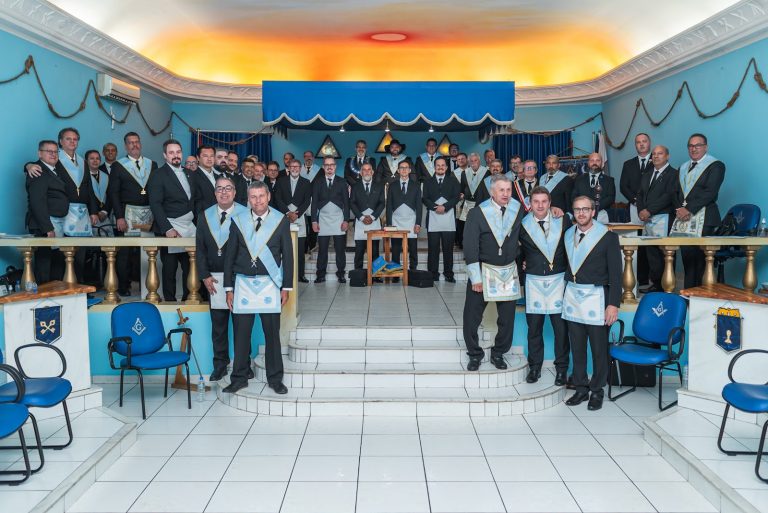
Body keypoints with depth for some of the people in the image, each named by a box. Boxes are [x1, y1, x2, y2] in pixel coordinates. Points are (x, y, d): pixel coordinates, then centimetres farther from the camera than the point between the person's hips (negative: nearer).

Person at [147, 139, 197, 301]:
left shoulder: (188, 173, 15)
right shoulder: (158, 175, -4)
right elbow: (155, 204, -10)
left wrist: (196, 224, 7)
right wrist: (167, 229, -19)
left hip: (189, 228, 5)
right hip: (170, 230, -5)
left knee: (190, 267, 5)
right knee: (170, 268, 2)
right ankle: (169, 300, 11)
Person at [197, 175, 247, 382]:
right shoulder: (205, 216, 10)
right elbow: (200, 248, 9)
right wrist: (205, 275, 1)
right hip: (214, 278, 4)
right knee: (218, 324, 9)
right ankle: (220, 365, 19)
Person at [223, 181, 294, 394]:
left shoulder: (281, 221, 0)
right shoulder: (238, 221, 3)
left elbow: (287, 255, 2)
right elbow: (229, 256, 6)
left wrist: (286, 287, -2)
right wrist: (229, 288, 2)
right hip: (242, 283, 1)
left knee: (272, 332, 4)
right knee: (241, 332, 5)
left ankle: (275, 378, 17)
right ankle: (239, 377, 19)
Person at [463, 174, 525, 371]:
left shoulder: (519, 210, -3)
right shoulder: (478, 213, -11)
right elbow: (470, 245, -12)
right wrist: (475, 277, -14)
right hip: (482, 269, -2)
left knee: (507, 317, 9)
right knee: (472, 316, 4)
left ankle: (498, 353, 28)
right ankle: (475, 354, 23)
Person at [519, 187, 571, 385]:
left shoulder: (563, 220, -1)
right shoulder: (523, 224, -2)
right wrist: (523, 263, -1)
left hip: (559, 280, 0)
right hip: (534, 281, 0)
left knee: (561, 327, 2)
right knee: (534, 327, 7)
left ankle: (561, 368, 18)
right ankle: (534, 367, 22)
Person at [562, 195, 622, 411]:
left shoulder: (608, 237, -7)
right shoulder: (568, 234, 7)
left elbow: (615, 273, -8)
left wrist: (613, 304, -12)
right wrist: (567, 288, 3)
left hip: (596, 297, -4)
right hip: (572, 296, 4)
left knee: (599, 348, 3)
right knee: (577, 347, 11)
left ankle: (597, 391, 18)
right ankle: (581, 389, 23)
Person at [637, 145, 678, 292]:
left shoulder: (673, 174, -1)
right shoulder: (647, 175, 22)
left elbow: (669, 196, -12)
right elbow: (640, 195, 19)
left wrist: (649, 210, -14)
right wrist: (641, 211, 1)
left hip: (663, 219, -7)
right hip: (648, 219, 7)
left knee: (663, 253, -8)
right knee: (651, 252, 7)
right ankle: (655, 283, 13)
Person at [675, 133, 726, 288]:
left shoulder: (716, 165, 1)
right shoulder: (683, 167, 22)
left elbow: (710, 192, -10)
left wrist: (688, 209, -15)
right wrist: (679, 209, -2)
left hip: (703, 218, -6)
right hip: (683, 217, 6)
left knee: (699, 257, -10)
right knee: (687, 256, 4)